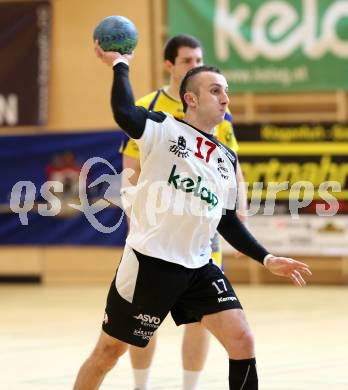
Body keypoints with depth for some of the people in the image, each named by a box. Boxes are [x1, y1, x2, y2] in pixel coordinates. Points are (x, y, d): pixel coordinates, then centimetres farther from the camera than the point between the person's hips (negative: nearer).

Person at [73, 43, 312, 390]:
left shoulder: (227, 159, 13)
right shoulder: (163, 128, -5)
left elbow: (227, 221, 20)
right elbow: (125, 114, -26)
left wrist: (266, 259, 12)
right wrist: (119, 64, -16)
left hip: (198, 267, 5)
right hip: (150, 261, -5)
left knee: (242, 341, -8)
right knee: (109, 351, 6)